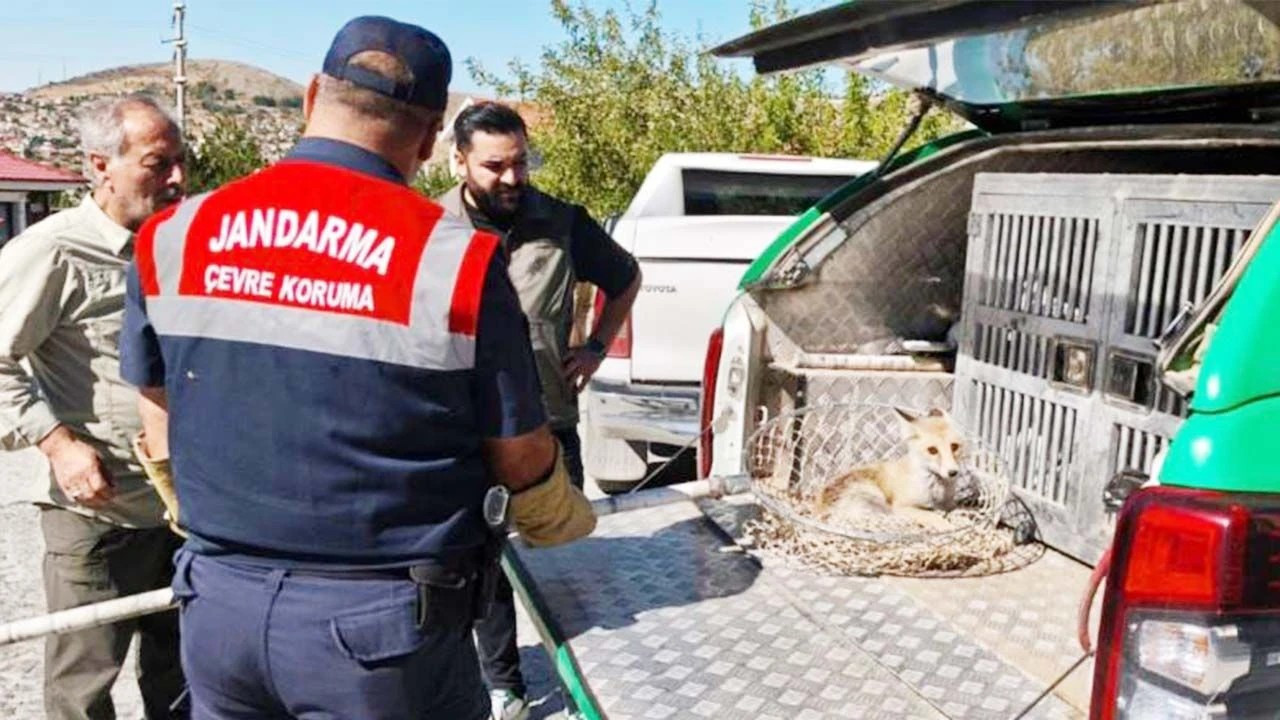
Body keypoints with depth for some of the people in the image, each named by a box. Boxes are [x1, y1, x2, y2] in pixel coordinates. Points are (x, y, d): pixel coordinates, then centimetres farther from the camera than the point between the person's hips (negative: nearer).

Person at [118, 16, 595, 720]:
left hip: (217, 601, 5)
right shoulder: (455, 258, -16)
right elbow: (522, 462, -7)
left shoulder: (172, 237, -2)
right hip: (380, 617, -4)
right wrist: (570, 521, 15)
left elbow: (159, 415, 11)